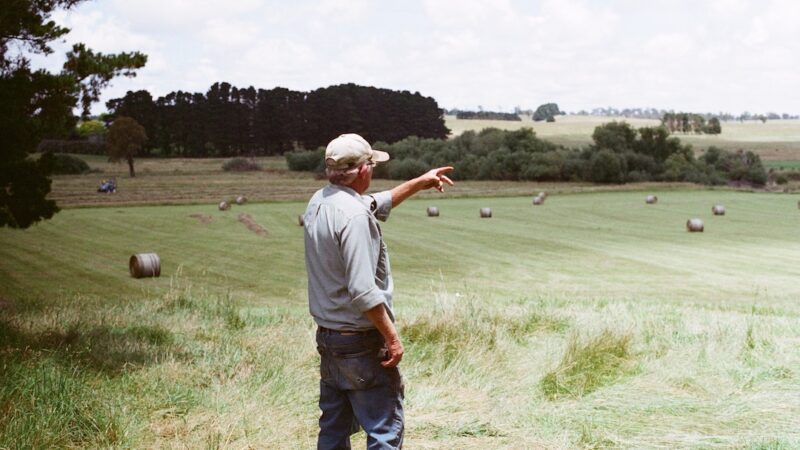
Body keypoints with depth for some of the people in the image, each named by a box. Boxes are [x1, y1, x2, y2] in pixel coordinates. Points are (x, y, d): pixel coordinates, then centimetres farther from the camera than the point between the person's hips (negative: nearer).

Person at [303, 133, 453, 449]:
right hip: (362, 343, -9)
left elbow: (377, 204, 26)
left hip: (326, 338, 9)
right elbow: (363, 290, -25)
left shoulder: (319, 202, 7)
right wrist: (392, 337, -16)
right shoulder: (353, 215, -21)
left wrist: (419, 183, 31)